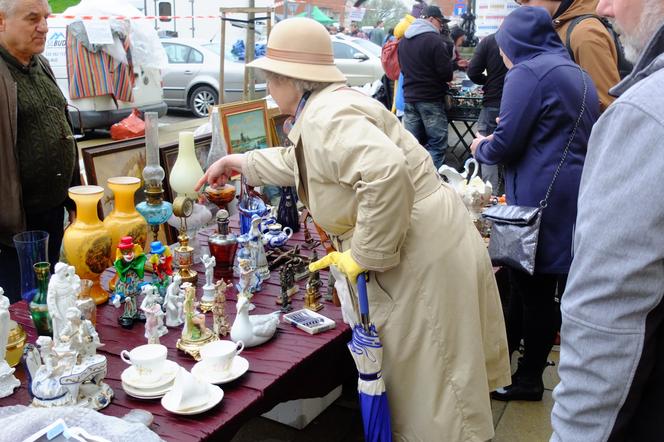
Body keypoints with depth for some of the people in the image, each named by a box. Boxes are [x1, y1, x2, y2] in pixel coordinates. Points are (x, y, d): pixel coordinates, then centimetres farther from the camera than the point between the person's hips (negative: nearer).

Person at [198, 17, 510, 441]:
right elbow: (299, 163, 35)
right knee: (412, 381, 21)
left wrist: (364, 255, -25)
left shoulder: (326, 117, -19)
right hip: (413, 249, 10)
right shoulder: (325, 108, 13)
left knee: (427, 386, 4)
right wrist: (241, 163, 40)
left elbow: (387, 173, -37)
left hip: (425, 253, -10)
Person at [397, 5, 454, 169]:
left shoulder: (403, 40, 10)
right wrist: (446, 79, 9)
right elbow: (446, 73, -13)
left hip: (409, 97, 7)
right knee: (437, 144, -2)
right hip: (431, 99, -7)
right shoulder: (434, 39, -14)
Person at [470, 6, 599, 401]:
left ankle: (529, 379, 16)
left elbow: (506, 144, -14)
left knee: (533, 286, 2)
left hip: (542, 198, -8)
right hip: (576, 194, 9)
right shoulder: (578, 74, 18)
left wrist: (480, 148, 8)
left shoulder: (528, 73, -9)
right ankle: (503, 353, 29)